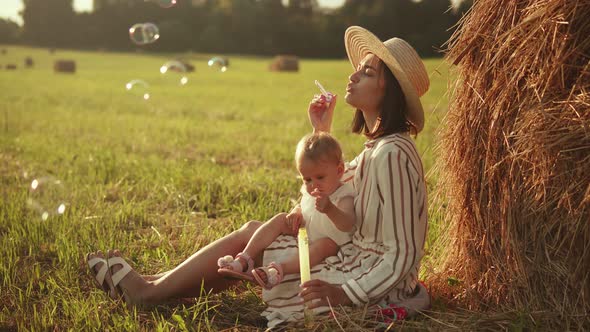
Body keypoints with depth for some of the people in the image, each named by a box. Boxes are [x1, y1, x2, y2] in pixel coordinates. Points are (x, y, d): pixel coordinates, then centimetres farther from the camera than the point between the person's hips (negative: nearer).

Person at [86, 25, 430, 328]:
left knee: (248, 237, 1)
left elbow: (402, 255, -24)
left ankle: (147, 291, 18)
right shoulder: (380, 145, 7)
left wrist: (346, 294, -30)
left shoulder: (393, 154, -23)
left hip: (371, 280, -9)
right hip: (358, 258, 9)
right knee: (253, 229, 13)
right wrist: (322, 132, 14)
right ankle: (153, 283, 22)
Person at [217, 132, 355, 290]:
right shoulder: (308, 191, 1)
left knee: (324, 244, -38)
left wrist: (329, 208, -59)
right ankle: (244, 260, -20)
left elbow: (347, 225, -39)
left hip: (330, 243, -7)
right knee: (280, 219, -7)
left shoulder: (344, 196, -21)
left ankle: (277, 270, -55)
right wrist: (296, 212, -4)